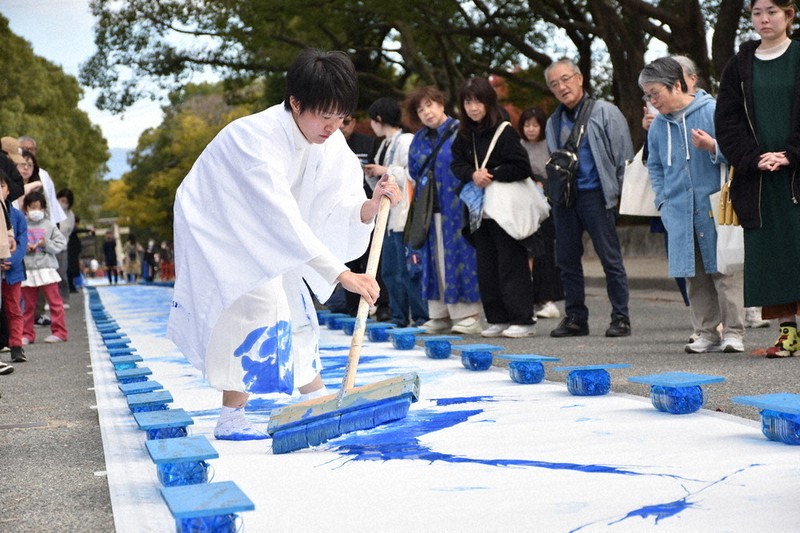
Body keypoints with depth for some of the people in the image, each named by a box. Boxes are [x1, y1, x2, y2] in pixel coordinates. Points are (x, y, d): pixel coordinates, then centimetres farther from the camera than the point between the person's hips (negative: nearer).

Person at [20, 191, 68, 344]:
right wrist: (24, 248, -12)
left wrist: (47, 244, -11)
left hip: (47, 269, -1)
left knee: (54, 301, -2)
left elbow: (61, 243, 2)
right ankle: (27, 334, 15)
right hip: (27, 270, 1)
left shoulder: (49, 225, 4)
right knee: (28, 304, 8)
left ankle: (59, 332, 4)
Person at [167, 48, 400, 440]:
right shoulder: (259, 138, -35)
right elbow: (285, 218, -41)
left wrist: (370, 207, -36)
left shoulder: (328, 140, -12)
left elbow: (332, 207, -14)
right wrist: (341, 273, -46)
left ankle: (317, 399, 22)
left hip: (256, 231, 8)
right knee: (256, 301, -20)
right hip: (215, 225, -8)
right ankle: (231, 418, -15)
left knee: (293, 302, 9)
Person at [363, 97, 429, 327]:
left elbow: (414, 175, -21)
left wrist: (387, 171, -13)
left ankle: (421, 317, -2)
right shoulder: (385, 144, 18)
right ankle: (399, 317, 17)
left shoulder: (406, 141, -10)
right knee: (389, 271, 11)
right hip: (389, 215, 10)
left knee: (408, 270, -8)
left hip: (404, 216, -10)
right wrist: (372, 174, 7)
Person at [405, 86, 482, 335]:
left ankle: (468, 315, -1)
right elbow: (413, 171, 19)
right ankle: (440, 315, 12)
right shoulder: (419, 139, 15)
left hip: (456, 209, -6)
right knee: (433, 260, 6)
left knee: (459, 257, -5)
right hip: (429, 210, 6)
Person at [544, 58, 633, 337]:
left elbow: (624, 154, -3)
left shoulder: (605, 112, -1)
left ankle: (620, 317, 3)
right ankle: (575, 317, 16)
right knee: (567, 259, 7)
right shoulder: (554, 122, 16)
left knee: (610, 258, -3)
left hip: (596, 195, -6)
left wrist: (619, 192, -6)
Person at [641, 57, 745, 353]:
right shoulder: (658, 126, 11)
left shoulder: (712, 111, -6)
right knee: (694, 276, 6)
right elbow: (655, 167, 23)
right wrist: (663, 200, 13)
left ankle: (733, 332, 5)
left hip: (714, 208, -5)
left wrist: (713, 147, -22)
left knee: (724, 271, -2)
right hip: (680, 213, 5)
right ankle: (707, 333, 14)